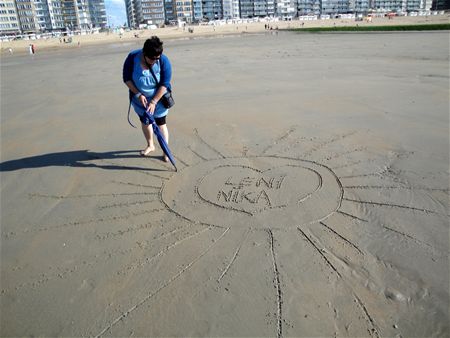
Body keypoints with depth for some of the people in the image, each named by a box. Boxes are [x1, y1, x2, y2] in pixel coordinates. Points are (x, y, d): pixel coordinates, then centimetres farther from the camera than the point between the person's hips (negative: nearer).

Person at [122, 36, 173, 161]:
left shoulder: (164, 61, -24)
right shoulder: (132, 58, -20)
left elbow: (164, 84, -23)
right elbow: (127, 79, -11)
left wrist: (153, 102, -27)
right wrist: (138, 94, -20)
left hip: (158, 98, -2)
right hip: (139, 98, 3)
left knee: (161, 124, 0)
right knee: (145, 122, 16)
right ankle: (150, 145, 38)